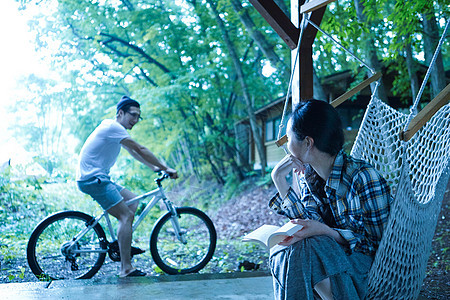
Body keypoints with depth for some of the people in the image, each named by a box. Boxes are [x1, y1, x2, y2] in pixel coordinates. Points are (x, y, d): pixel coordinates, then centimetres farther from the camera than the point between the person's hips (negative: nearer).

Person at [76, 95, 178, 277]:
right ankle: (126, 268, -18)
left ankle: (123, 245, 19)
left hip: (98, 178, 11)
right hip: (92, 178, -11)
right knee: (126, 215, -15)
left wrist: (154, 167, 12)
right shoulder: (113, 127, -14)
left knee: (132, 201, 16)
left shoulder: (112, 127, 18)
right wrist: (165, 168, -13)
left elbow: (133, 152, 21)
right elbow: (140, 150, -17)